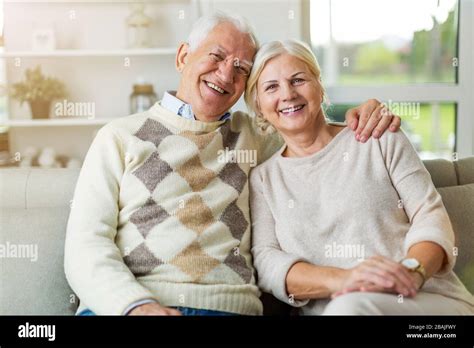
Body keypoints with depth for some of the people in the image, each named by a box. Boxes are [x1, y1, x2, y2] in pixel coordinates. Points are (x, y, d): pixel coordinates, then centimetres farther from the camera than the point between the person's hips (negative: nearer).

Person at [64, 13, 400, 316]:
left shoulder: (252, 135, 21)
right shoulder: (120, 136, 13)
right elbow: (86, 243, 3)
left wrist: (362, 117, 10)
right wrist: (136, 304, -15)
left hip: (227, 304, 2)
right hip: (121, 304, -2)